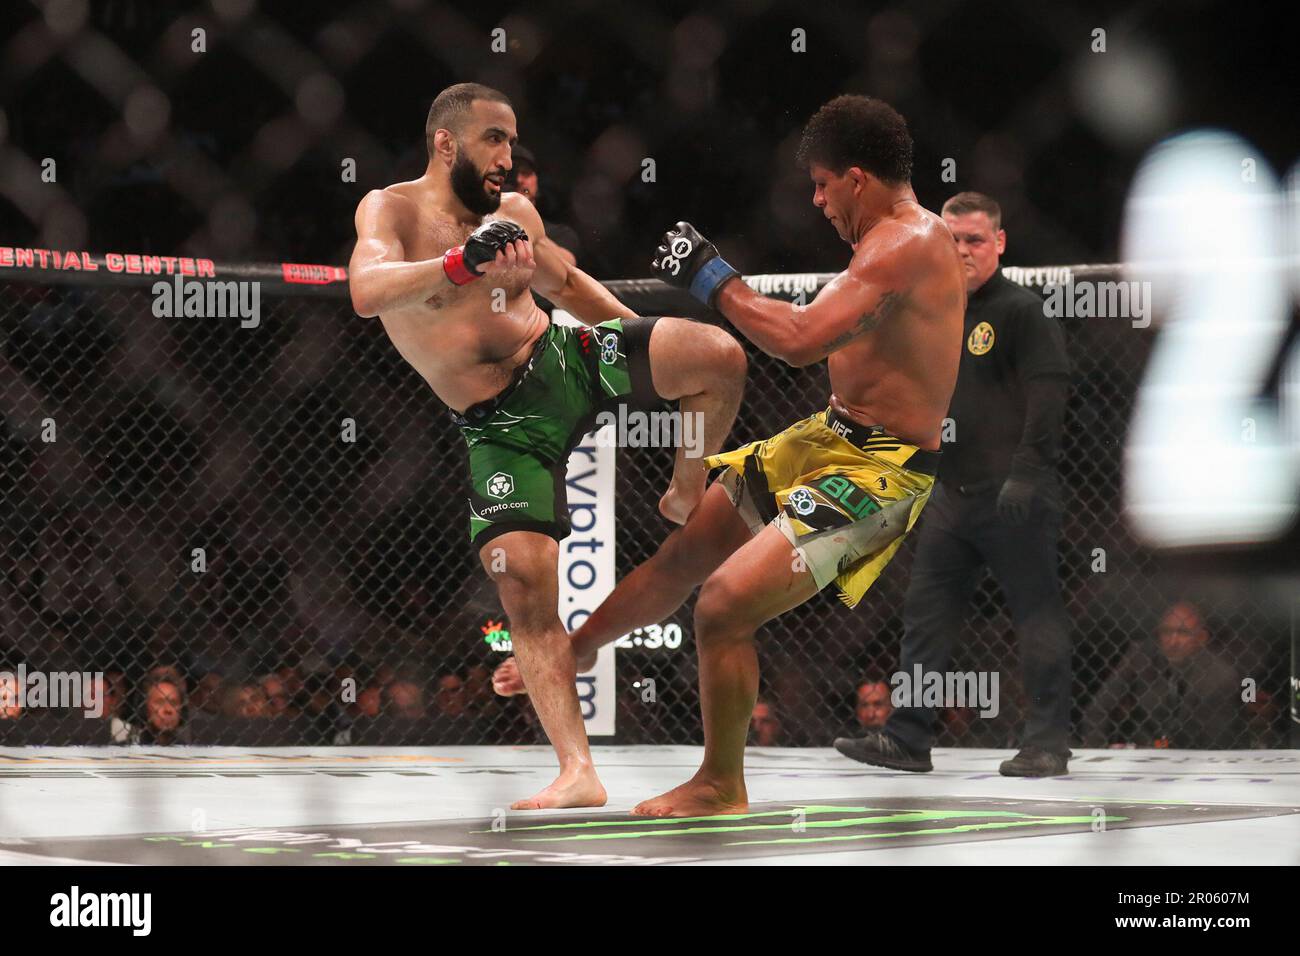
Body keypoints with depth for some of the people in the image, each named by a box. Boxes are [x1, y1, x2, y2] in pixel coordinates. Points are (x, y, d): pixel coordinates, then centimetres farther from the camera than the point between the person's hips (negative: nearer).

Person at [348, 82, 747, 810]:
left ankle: (688, 496, 9)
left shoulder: (514, 212, 8)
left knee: (719, 356, -20)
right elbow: (368, 291, -29)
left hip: (571, 361, 3)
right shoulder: (393, 211, -6)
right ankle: (578, 772, -12)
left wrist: (647, 343, 29)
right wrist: (460, 263, -45)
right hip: (503, 428, -3)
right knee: (522, 581, -16)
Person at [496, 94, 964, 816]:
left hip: (880, 471, -10)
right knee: (683, 552, 21)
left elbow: (802, 340, -32)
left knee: (725, 601, -18)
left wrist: (713, 279, -19)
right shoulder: (900, 236, 10)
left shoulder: (905, 244, -23)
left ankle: (722, 789, 1)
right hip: (829, 434, 10)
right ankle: (572, 652, 46)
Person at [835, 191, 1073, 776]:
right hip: (952, 494, 8)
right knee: (926, 613, 7)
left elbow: (1049, 393, -15)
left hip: (1013, 497, -8)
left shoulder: (1023, 311, -7)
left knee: (1036, 615, -2)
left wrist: (1026, 471, -22)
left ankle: (1048, 744, 2)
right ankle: (907, 738, 11)